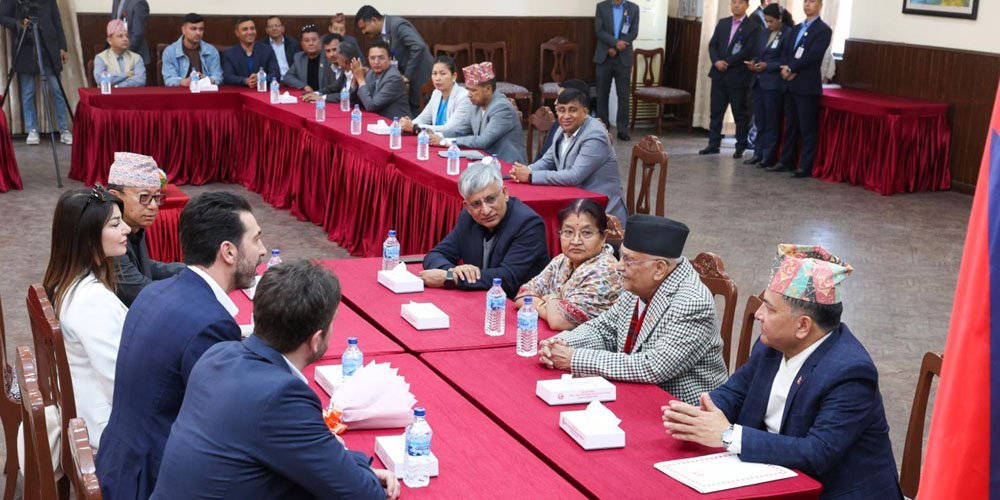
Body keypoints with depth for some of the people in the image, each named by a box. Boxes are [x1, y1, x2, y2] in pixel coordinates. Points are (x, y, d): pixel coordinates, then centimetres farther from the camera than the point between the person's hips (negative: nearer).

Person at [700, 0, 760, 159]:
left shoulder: (753, 27, -5)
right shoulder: (722, 23, 12)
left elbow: (747, 51, -13)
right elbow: (712, 45, 7)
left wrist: (726, 63, -15)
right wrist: (716, 61, -11)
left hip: (739, 77, -5)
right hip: (719, 75, 5)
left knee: (740, 115, 2)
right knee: (716, 112, 8)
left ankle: (740, 148, 9)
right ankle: (713, 145, 14)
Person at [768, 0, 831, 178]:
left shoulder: (823, 30, -5)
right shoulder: (796, 29, 18)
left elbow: (812, 55, -16)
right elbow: (785, 52, 13)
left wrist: (791, 69, -14)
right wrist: (785, 68, -7)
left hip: (807, 85, -7)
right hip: (791, 84, 7)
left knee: (807, 128, -4)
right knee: (790, 126, 12)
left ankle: (806, 166, -2)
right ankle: (786, 161, 19)